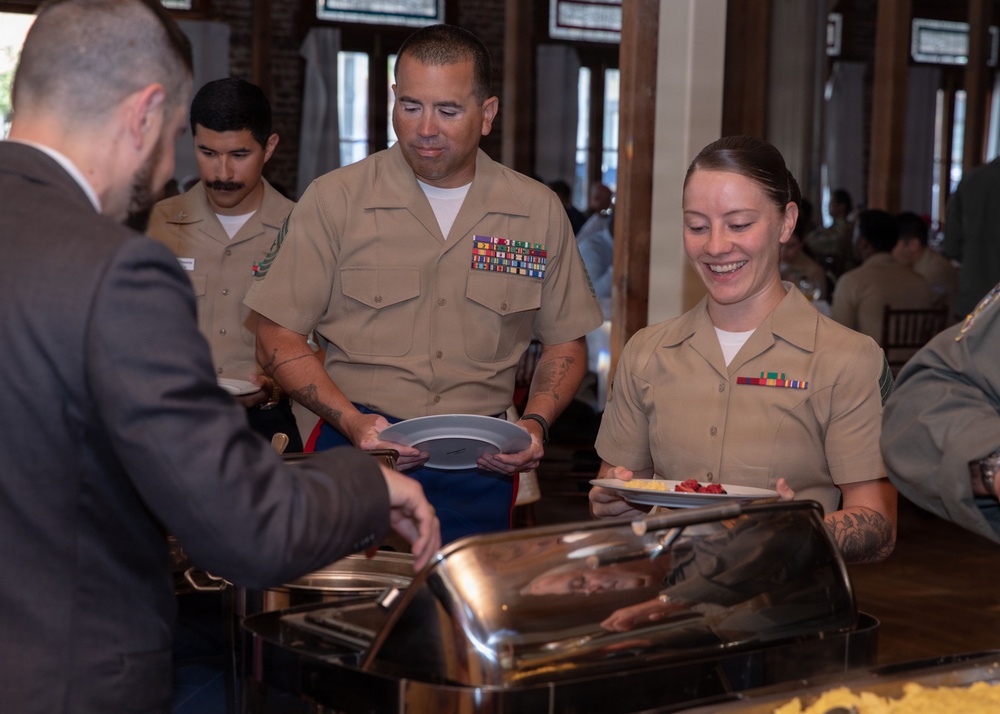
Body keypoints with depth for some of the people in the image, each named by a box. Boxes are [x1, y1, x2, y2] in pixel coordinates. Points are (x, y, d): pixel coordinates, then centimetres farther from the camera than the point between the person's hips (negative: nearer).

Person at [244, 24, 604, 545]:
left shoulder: (539, 212, 8)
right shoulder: (334, 200, 2)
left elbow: (564, 343, 17)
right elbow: (279, 339, 2)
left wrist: (536, 423, -1)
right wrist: (352, 422, -12)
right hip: (355, 459, -1)